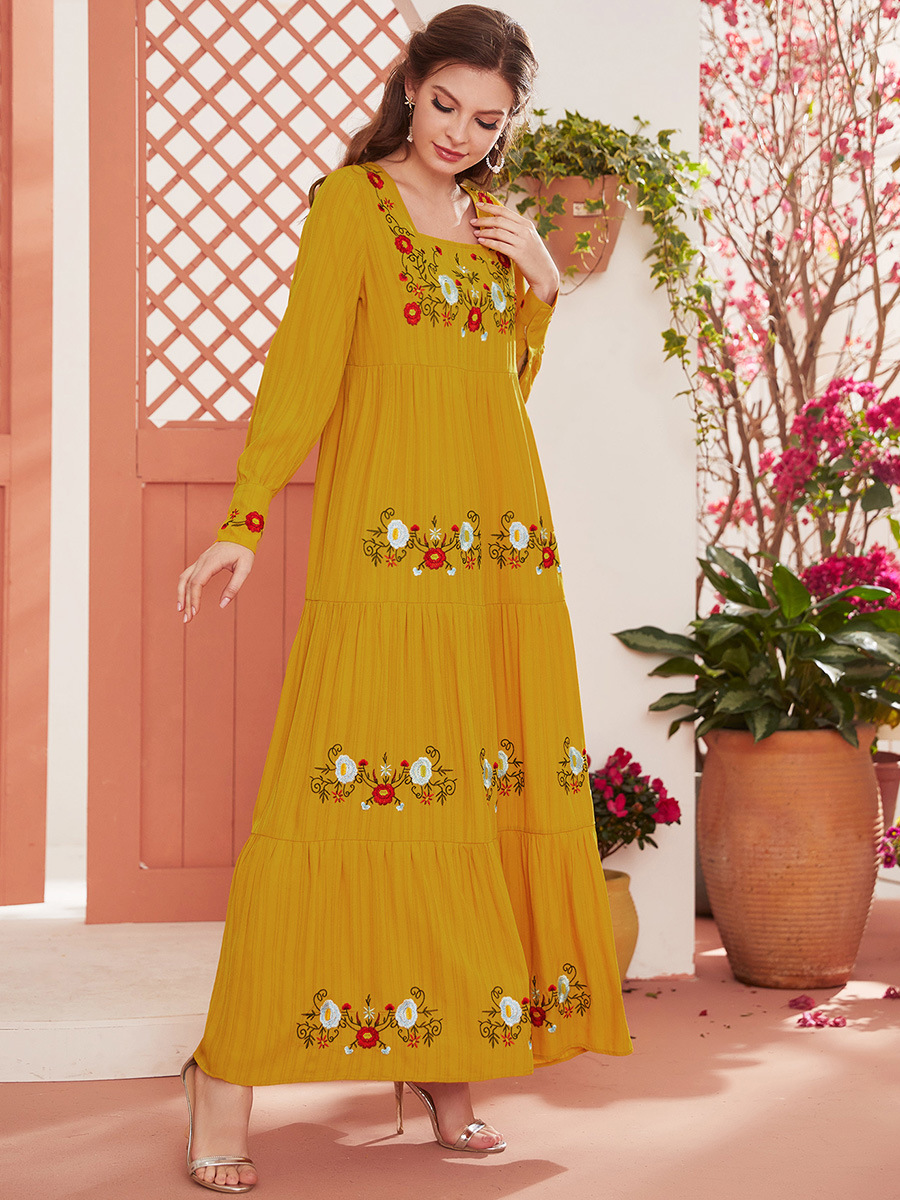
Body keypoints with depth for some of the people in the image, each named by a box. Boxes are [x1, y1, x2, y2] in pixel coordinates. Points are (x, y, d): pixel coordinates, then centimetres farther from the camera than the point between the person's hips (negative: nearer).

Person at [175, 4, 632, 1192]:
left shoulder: (496, 222, 19)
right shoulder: (352, 200, 2)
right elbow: (302, 367, -7)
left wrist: (542, 286, 8)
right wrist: (243, 521, -15)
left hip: (503, 536, 6)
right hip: (386, 535, -6)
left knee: (483, 789, 4)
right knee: (345, 781, -11)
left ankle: (444, 1062, 12)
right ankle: (227, 1076, -6)